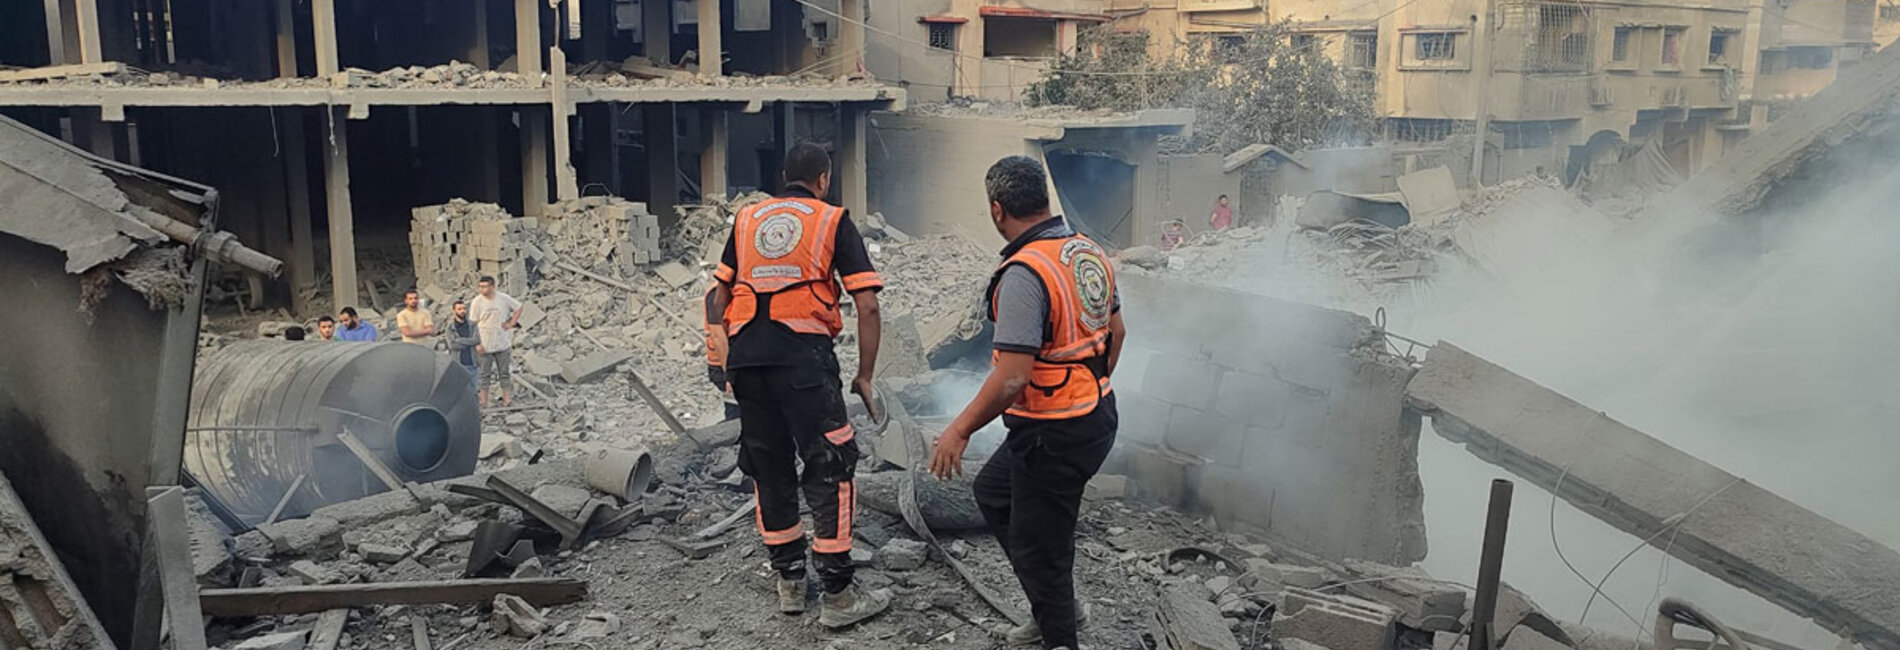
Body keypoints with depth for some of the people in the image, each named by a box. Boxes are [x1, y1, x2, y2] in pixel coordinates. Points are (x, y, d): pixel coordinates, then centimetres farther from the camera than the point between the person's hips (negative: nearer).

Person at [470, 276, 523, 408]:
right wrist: (477, 344, -9)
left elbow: (519, 308, 13)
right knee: (485, 374, 4)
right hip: (485, 345, -1)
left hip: (502, 343, 1)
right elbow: (473, 324, -4)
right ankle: (484, 402, 9)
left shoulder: (504, 298, -3)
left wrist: (511, 323, 1)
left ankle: (506, 401, 14)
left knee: (504, 373, 7)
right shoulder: (477, 302, -6)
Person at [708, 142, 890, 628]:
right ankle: (838, 596, 3)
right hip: (804, 352, -5)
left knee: (768, 468, 15)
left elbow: (719, 298, 17)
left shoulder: (746, 219, 19)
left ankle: (790, 583, 25)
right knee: (832, 468, 2)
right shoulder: (833, 221, 8)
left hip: (744, 355, 5)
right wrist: (865, 377, 8)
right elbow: (867, 307, 2)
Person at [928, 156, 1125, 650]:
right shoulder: (1089, 252, 3)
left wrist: (959, 431, -15)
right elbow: (1115, 332, 16)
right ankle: (1054, 609, 34)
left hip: (1053, 435, -10)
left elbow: (1012, 378, -28)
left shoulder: (1024, 273, -25)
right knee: (992, 492, 26)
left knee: (1038, 548, 7)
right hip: (1098, 415, 10)